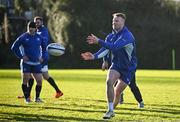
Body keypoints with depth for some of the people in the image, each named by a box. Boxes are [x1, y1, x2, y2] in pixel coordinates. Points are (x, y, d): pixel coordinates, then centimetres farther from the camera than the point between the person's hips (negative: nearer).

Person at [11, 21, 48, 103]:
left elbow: (44, 48, 23)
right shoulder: (23, 38, -3)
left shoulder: (39, 38, 7)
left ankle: (37, 98, 12)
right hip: (26, 63, -3)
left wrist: (43, 57, 9)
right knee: (25, 80, -7)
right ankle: (27, 98, 6)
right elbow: (14, 48, 2)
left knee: (39, 81, -4)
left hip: (37, 63, 3)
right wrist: (21, 56, -7)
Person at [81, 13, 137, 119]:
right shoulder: (111, 36, -1)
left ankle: (112, 109, 27)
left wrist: (99, 41, -43)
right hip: (116, 65, 4)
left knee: (117, 92, 0)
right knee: (109, 81, -23)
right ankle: (110, 110, -17)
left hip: (129, 68, -4)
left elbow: (114, 47, -37)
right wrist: (94, 56, -30)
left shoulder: (127, 36, -24)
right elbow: (105, 50, -10)